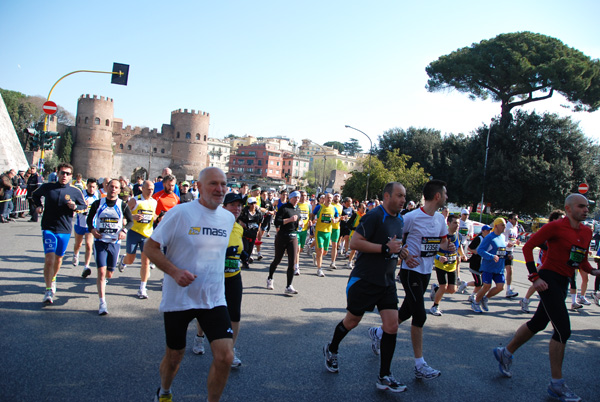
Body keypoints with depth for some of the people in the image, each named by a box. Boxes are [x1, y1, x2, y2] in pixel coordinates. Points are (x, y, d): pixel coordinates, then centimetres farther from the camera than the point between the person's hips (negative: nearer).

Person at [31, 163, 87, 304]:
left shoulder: (75, 192, -1)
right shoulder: (47, 187, 0)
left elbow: (85, 207, 8)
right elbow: (35, 195, 20)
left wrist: (75, 207, -13)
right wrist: (38, 206, 2)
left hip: (65, 230, 2)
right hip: (48, 228, -2)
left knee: (59, 258, 16)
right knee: (49, 258, -14)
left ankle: (52, 278, 44)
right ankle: (48, 290, -9)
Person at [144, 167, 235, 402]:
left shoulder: (228, 218, 4)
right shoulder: (180, 213, -12)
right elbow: (150, 247, -10)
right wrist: (175, 272, -23)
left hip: (214, 299, 3)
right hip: (178, 298, -3)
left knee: (225, 356, -10)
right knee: (175, 356, 13)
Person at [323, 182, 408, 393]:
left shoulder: (399, 220, 10)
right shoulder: (374, 216, -16)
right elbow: (354, 242, -23)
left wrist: (399, 251, 6)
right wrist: (385, 248, -24)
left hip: (387, 282, 7)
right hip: (364, 280, -7)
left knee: (392, 325, -2)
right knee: (352, 321, 10)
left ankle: (384, 377, 8)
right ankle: (331, 350, 39)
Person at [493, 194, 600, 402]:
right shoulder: (555, 226, -13)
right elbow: (528, 246, -12)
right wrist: (534, 277, -16)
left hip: (563, 283, 8)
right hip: (549, 279, -8)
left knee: (538, 323, 17)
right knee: (563, 329, -9)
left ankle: (505, 353, 36)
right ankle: (556, 384, 4)